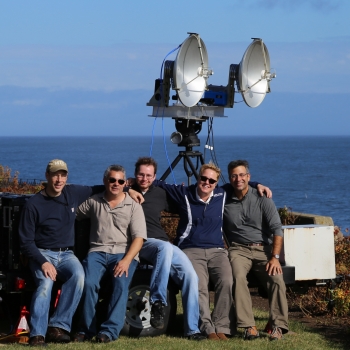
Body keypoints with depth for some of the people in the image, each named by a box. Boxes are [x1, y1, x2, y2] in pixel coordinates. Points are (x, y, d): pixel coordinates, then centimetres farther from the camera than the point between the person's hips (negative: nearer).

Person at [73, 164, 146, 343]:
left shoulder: (133, 206, 7)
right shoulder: (93, 202, 15)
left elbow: (139, 238, -3)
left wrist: (126, 260, -18)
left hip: (124, 253, -1)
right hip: (98, 251, 1)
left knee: (121, 285, -30)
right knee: (89, 283, -27)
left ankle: (110, 330, -28)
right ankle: (86, 329, -17)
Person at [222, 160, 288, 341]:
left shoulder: (261, 198, 0)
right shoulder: (223, 197, 4)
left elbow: (276, 229, -3)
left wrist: (275, 257, -14)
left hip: (263, 248, 0)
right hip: (239, 249, 0)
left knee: (277, 278, -28)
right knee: (238, 277, -33)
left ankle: (278, 326, -21)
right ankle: (249, 326, -35)